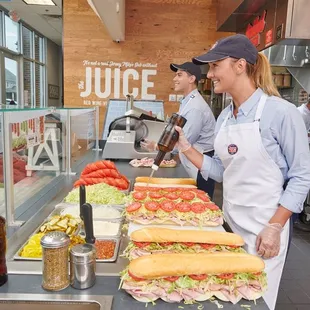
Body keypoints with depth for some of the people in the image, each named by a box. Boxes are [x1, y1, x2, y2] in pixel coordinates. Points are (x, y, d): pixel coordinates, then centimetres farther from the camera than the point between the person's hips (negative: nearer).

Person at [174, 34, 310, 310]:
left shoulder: (280, 112, -15)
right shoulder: (224, 117, 4)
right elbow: (222, 172, 7)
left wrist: (274, 228, -15)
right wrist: (185, 148, -3)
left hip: (265, 226, -6)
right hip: (229, 220, 6)